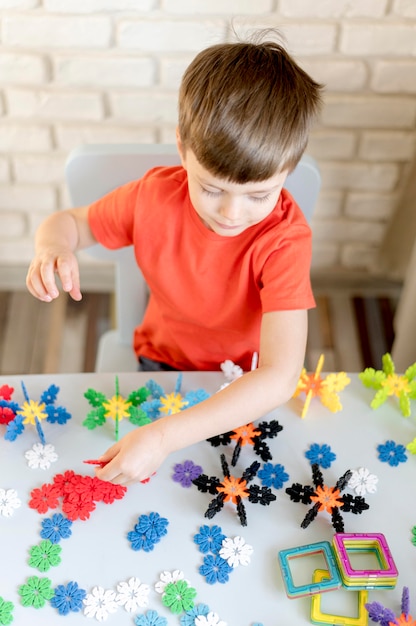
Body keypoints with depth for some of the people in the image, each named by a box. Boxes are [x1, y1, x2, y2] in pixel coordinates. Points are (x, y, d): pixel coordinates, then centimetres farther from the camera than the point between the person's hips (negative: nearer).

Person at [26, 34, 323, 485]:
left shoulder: (284, 239, -32)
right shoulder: (156, 195, -21)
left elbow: (280, 378, -41)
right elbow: (70, 222, -2)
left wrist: (165, 436, -49)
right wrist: (53, 247, -29)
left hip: (246, 384, 0)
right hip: (163, 361, 1)